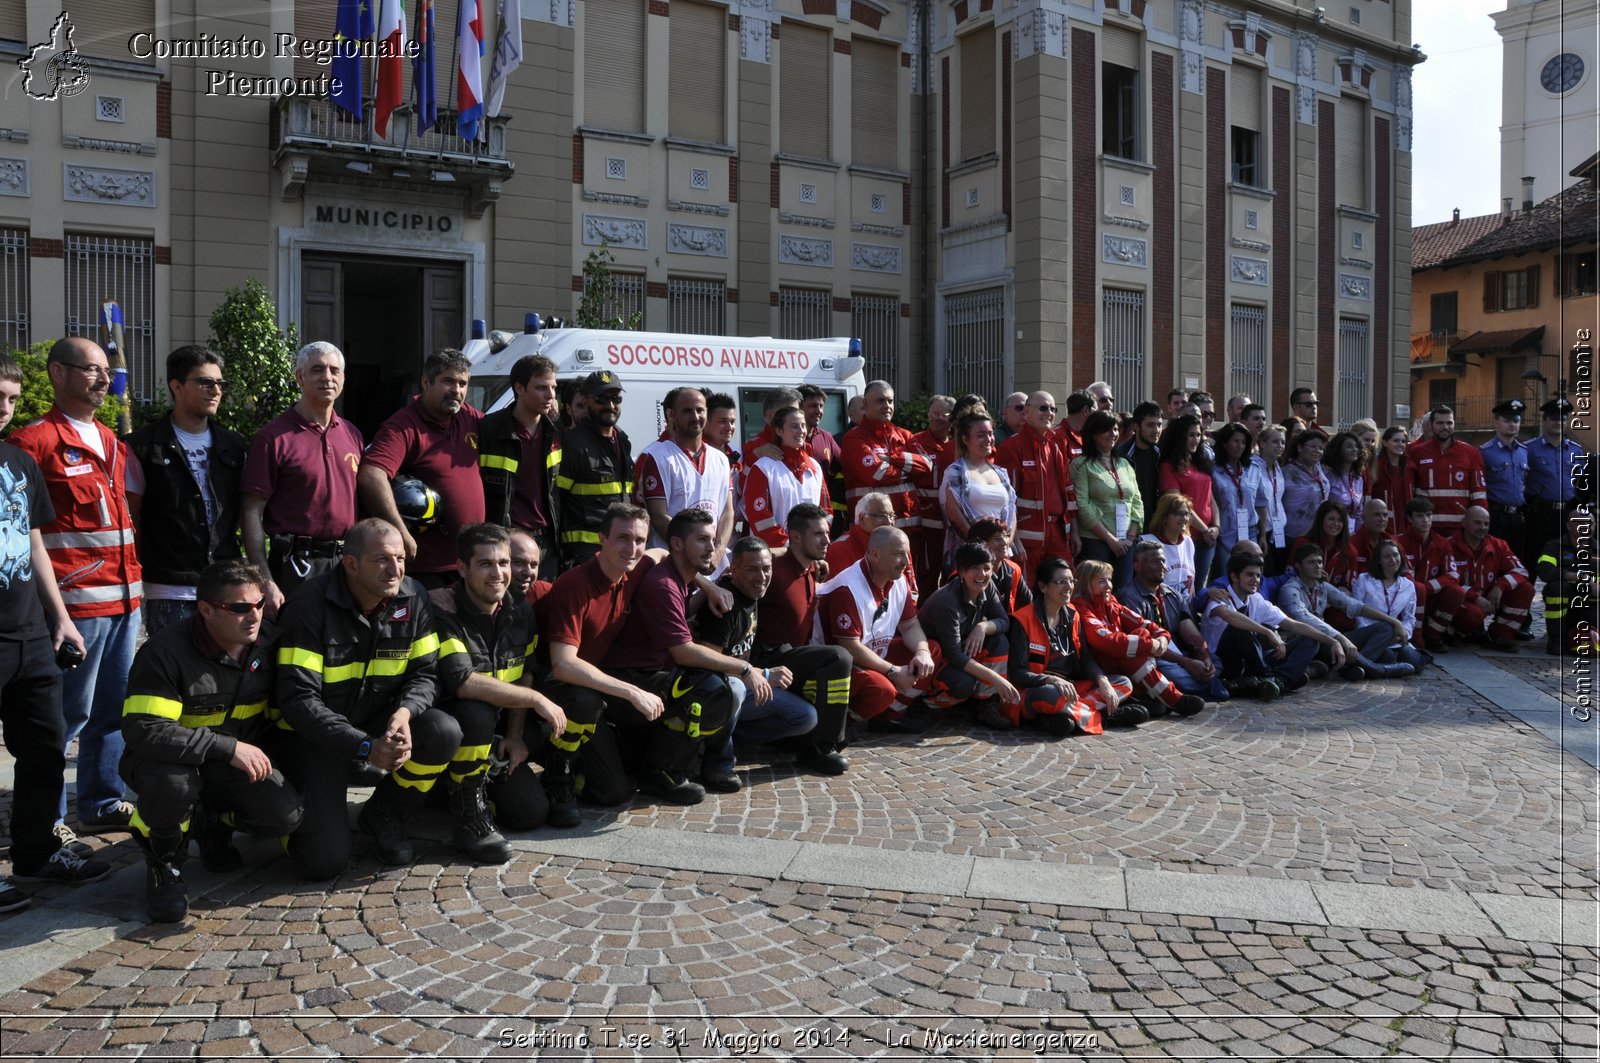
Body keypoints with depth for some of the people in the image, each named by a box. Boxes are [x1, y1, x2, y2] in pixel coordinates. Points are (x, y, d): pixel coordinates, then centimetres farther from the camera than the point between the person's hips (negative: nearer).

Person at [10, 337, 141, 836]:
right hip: (77, 601, -7)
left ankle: (103, 803, 25)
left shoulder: (110, 440, 17)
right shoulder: (35, 440, -7)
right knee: (69, 713, -1)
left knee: (112, 709, 13)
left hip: (124, 598, 7)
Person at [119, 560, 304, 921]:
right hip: (169, 760, -4)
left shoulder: (264, 646, -5)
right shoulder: (166, 651, -22)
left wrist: (260, 755, -5)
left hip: (233, 766, 5)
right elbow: (143, 729, -32)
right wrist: (229, 747, -36)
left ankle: (211, 822, 17)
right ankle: (163, 863, -6)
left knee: (285, 814, -18)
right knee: (173, 782, -39)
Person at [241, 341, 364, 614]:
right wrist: (265, 582, -15)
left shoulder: (352, 434, 12)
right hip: (296, 567, -5)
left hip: (349, 564, 5)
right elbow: (251, 513, -8)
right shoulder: (274, 437, -5)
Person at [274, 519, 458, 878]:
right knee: (325, 861, -17)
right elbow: (297, 698, -22)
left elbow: (426, 672, -2)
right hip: (316, 736, -4)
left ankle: (384, 815, 2)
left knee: (445, 733, -27)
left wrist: (404, 712, -25)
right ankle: (301, 808, 21)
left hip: (380, 720, 4)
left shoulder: (413, 598, -6)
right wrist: (364, 747, -29)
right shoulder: (310, 606, -20)